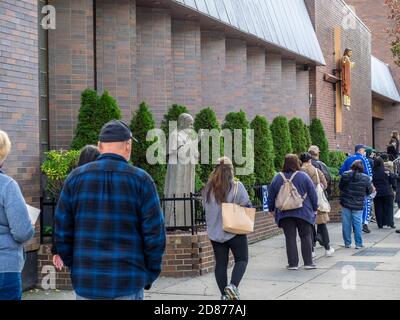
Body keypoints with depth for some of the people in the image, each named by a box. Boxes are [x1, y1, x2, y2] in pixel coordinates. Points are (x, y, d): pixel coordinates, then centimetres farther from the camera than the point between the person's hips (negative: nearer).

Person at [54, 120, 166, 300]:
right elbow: (155, 234, -6)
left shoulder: (76, 178, 2)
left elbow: (62, 230, 3)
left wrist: (74, 268, 13)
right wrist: (150, 274, 6)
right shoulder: (140, 180, -5)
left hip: (86, 284, 2)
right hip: (128, 284, -2)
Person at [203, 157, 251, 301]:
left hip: (215, 233, 4)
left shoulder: (208, 188, 0)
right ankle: (233, 286, -11)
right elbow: (247, 205, -9)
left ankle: (225, 294, 11)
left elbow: (206, 208, 9)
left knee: (220, 263, 10)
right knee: (242, 260, 9)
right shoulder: (237, 186, -12)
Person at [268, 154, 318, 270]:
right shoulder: (304, 176, -4)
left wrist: (271, 209, 21)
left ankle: (293, 264, 2)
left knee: (290, 238, 3)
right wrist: (315, 208, 11)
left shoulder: (277, 178, 1)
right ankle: (308, 263, 5)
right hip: (303, 213, -1)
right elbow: (313, 194, 0)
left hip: (284, 213, 1)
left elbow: (271, 196, 8)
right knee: (306, 237, 6)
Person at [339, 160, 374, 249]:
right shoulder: (365, 178, -8)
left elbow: (340, 187, 7)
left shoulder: (345, 175, -5)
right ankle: (358, 243, 9)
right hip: (358, 205, -1)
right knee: (358, 224, 6)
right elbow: (370, 191, 3)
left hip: (346, 203, 1)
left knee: (346, 224, 8)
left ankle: (347, 243, 14)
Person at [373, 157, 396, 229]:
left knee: (378, 209, 7)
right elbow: (392, 179, -3)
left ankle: (380, 224, 7)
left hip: (377, 193, 0)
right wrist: (394, 187, 9)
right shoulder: (387, 171, -6)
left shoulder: (373, 172, -7)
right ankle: (390, 223, 2)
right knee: (389, 208, 7)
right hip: (387, 193, 0)